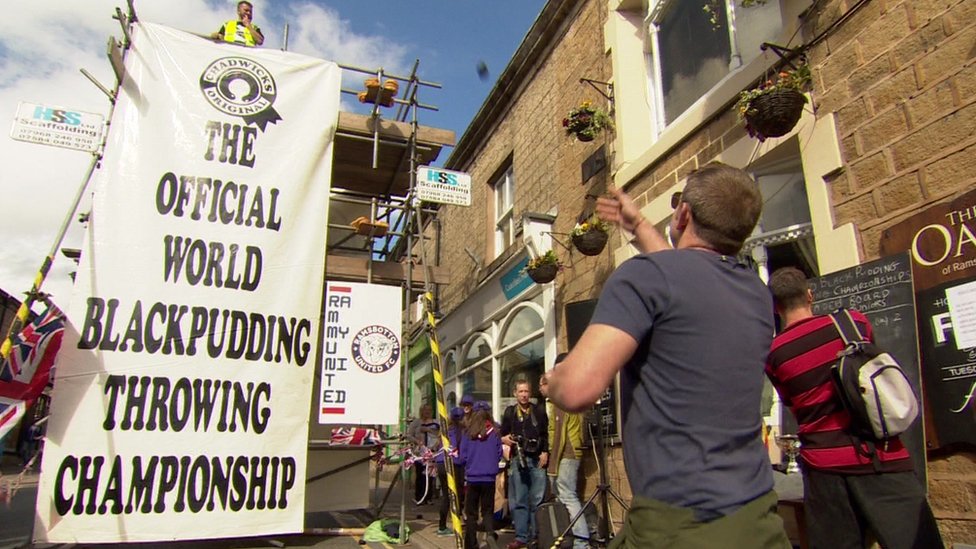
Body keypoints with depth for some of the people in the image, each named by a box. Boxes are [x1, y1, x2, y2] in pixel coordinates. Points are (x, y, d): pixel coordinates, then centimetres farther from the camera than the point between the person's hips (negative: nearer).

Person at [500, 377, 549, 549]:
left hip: (537, 459, 0)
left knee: (537, 500, -1)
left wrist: (545, 452, -3)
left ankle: (537, 535, 8)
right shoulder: (509, 412, 11)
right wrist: (504, 439, -9)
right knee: (519, 500, 1)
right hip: (518, 459, 0)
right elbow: (502, 435, 12)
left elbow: (546, 434, 8)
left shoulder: (539, 410, 11)